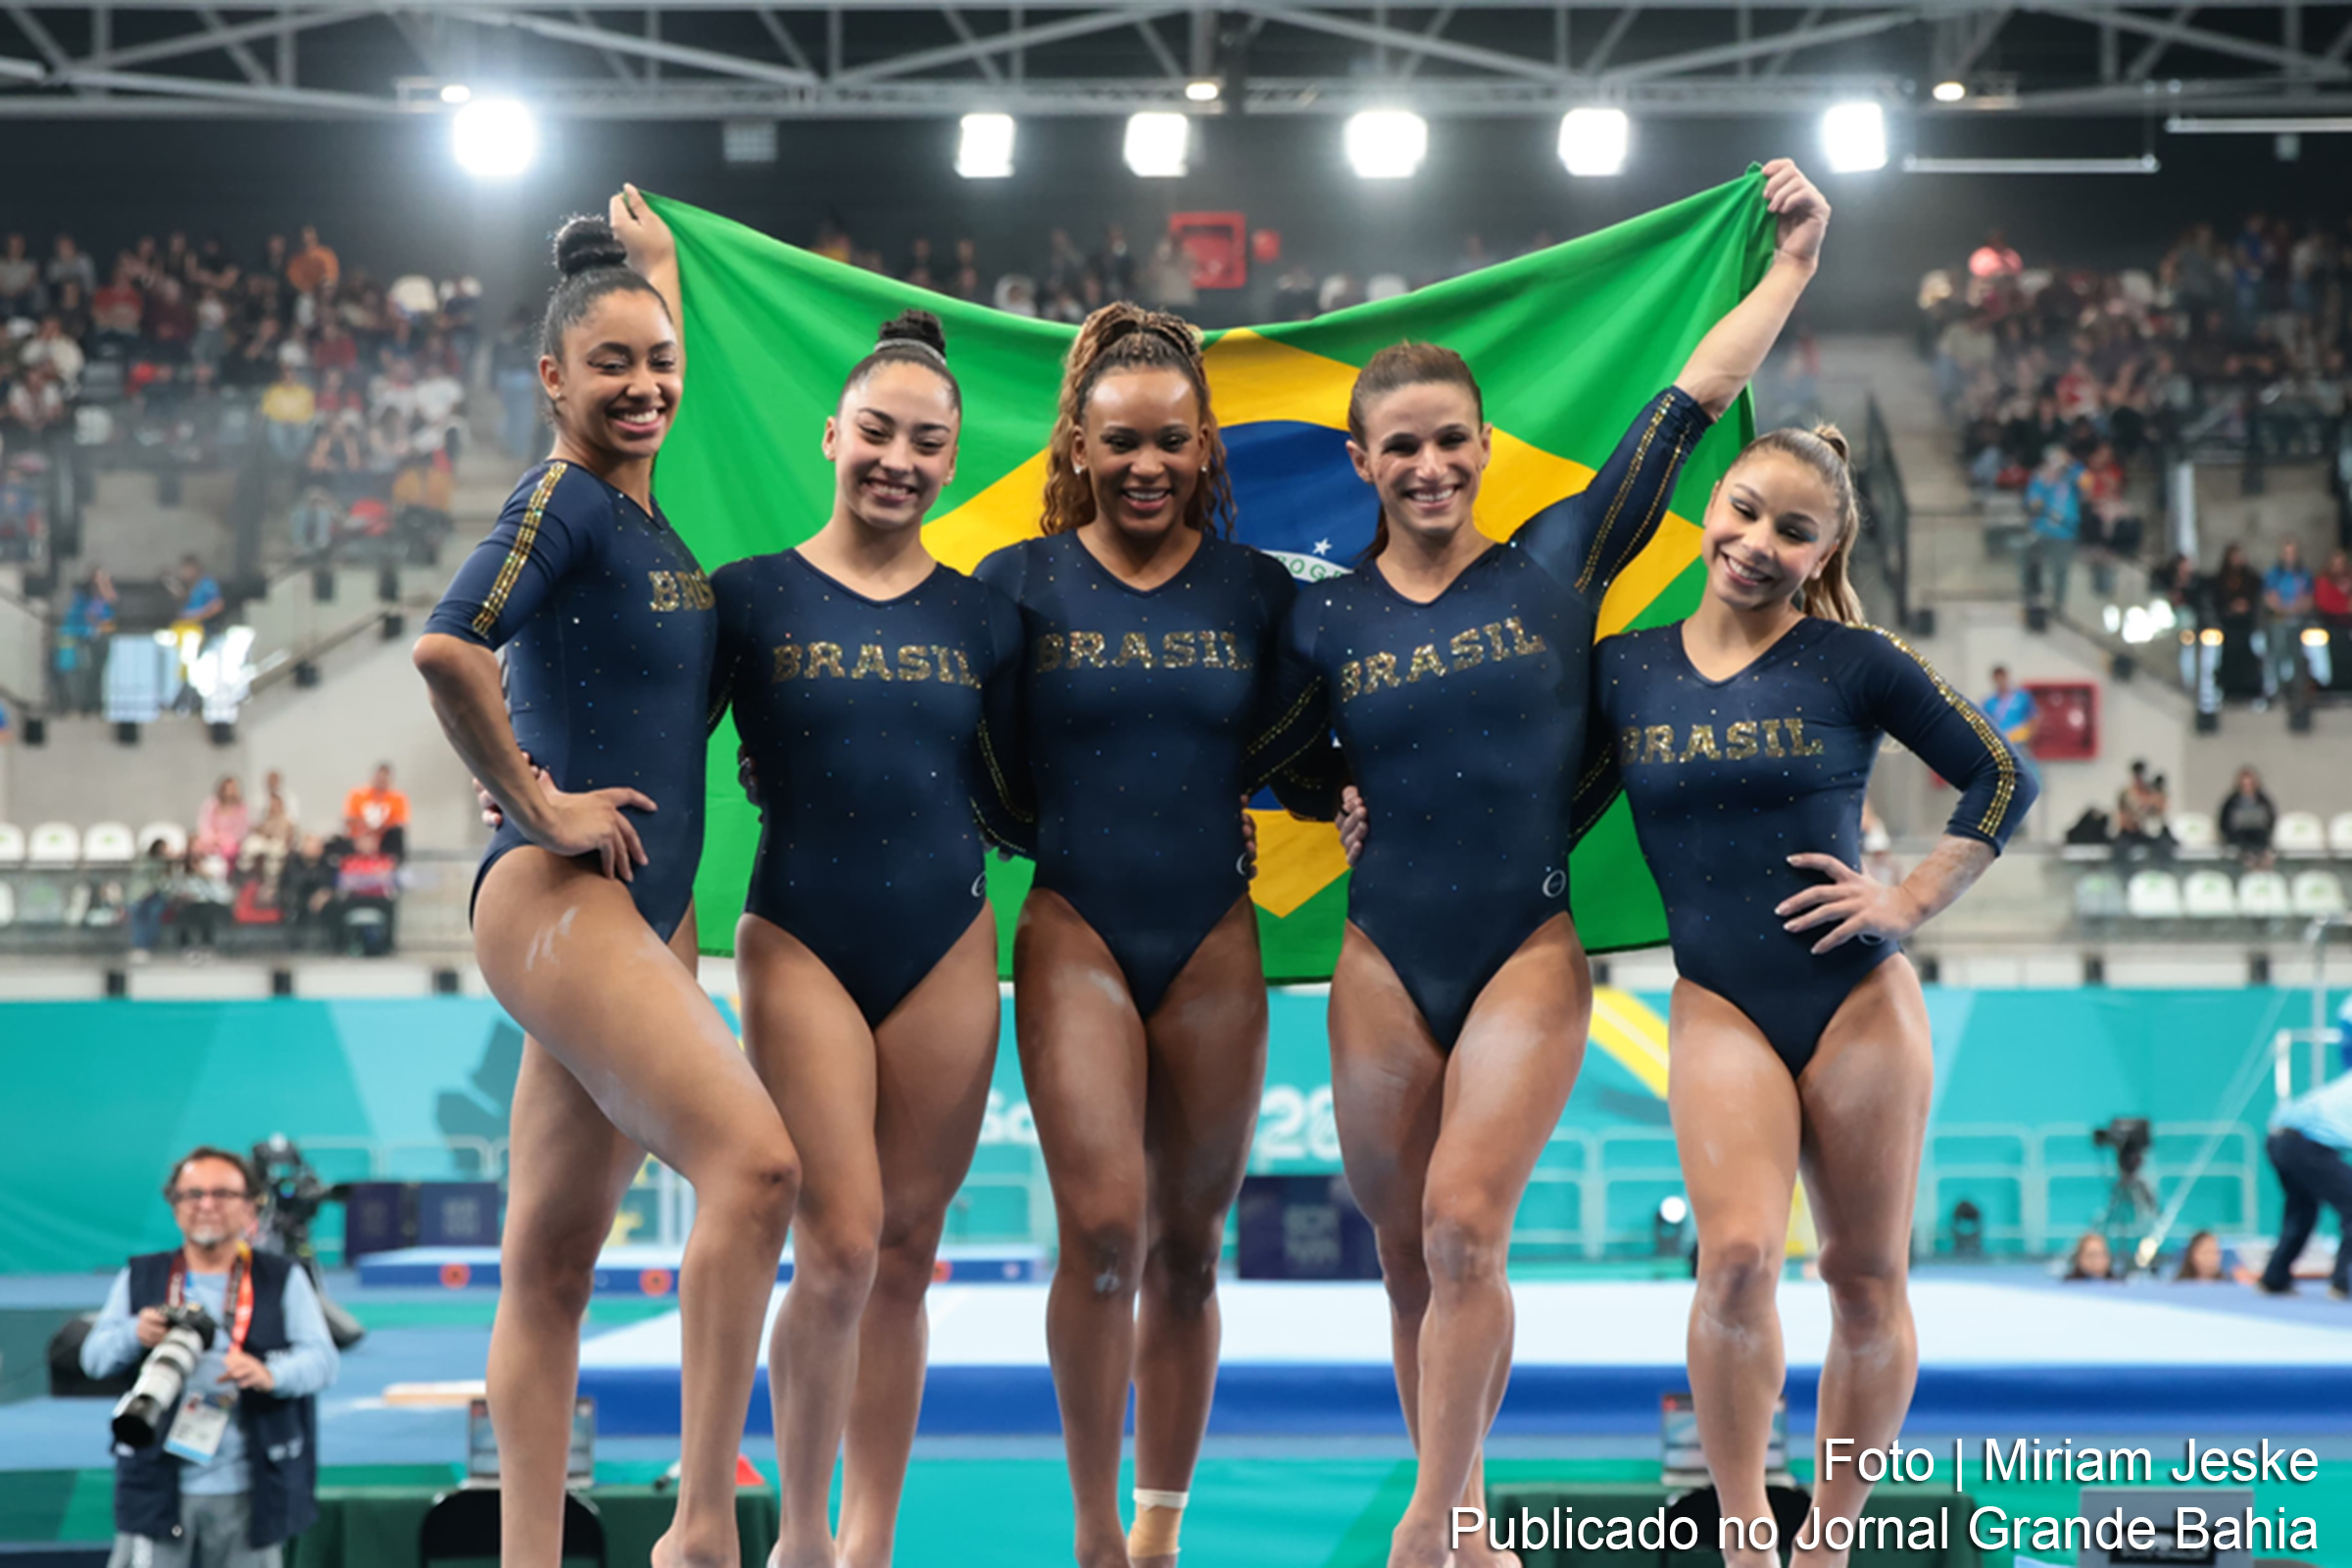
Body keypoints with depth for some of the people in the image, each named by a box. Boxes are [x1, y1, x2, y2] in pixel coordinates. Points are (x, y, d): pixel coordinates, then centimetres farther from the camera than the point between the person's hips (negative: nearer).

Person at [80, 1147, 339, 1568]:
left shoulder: (284, 1280, 7)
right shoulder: (140, 1279, 12)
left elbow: (322, 1361, -2)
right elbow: (94, 1356, 7)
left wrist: (271, 1374, -24)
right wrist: (134, 1335, -16)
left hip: (247, 1494, 0)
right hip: (158, 1485, 0)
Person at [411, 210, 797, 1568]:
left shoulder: (661, 519, 17)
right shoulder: (563, 501, -9)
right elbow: (448, 648, -25)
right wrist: (534, 805, -16)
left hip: (642, 917, 9)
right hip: (558, 897, -9)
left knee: (552, 1261, 8)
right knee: (754, 1160, -21)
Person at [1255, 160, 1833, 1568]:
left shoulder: (1557, 562, 1)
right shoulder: (1330, 622, 5)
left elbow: (1694, 401, 3)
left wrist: (1796, 258, 4)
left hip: (1532, 951, -2)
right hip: (1387, 960, 3)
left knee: (1466, 1230, -17)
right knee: (1410, 1256, 7)